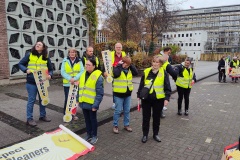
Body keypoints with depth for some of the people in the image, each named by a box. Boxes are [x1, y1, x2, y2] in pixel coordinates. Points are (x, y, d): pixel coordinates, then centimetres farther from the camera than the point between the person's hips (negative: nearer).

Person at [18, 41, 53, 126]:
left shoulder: (46, 57, 5)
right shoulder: (29, 55, 0)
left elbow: (50, 69, 9)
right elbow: (20, 64, 6)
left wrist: (50, 75, -11)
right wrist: (26, 70, -13)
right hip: (31, 82, -3)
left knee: (43, 99, 13)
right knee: (31, 100, 2)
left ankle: (42, 115, 29)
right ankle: (29, 118, 14)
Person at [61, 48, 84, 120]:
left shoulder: (79, 61, 2)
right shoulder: (65, 61, 1)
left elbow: (82, 71, -6)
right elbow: (63, 72, -4)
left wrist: (75, 78, -18)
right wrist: (70, 78, -17)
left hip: (77, 83, 1)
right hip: (67, 83, -1)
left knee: (75, 99, 7)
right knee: (67, 99, 1)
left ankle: (73, 113, 23)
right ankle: (66, 114, 18)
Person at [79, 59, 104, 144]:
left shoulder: (98, 76, -15)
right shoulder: (83, 74, 7)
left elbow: (100, 93, -16)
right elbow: (80, 88, 14)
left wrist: (95, 105, -19)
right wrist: (79, 99, 12)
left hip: (91, 103, -6)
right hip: (84, 102, 6)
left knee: (93, 119, 10)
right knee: (87, 119, 18)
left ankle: (94, 136, 28)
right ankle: (88, 134, 35)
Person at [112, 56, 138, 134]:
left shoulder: (129, 69, 6)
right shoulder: (117, 68, -11)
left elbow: (136, 72, -8)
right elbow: (116, 74, -31)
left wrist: (131, 65, -9)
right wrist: (120, 66, -21)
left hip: (128, 93, 5)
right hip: (118, 94, -5)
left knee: (127, 110, 14)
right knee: (118, 110, 3)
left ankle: (126, 125, 29)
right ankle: (115, 126, 19)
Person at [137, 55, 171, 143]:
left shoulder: (164, 73, -5)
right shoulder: (146, 71, 0)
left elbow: (167, 87, -3)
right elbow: (141, 85, 5)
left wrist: (166, 98, -8)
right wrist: (139, 95, 5)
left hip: (158, 99, -1)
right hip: (146, 98, 1)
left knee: (156, 117, 13)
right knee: (146, 117, 10)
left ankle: (155, 134, 31)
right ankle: (145, 134, 26)